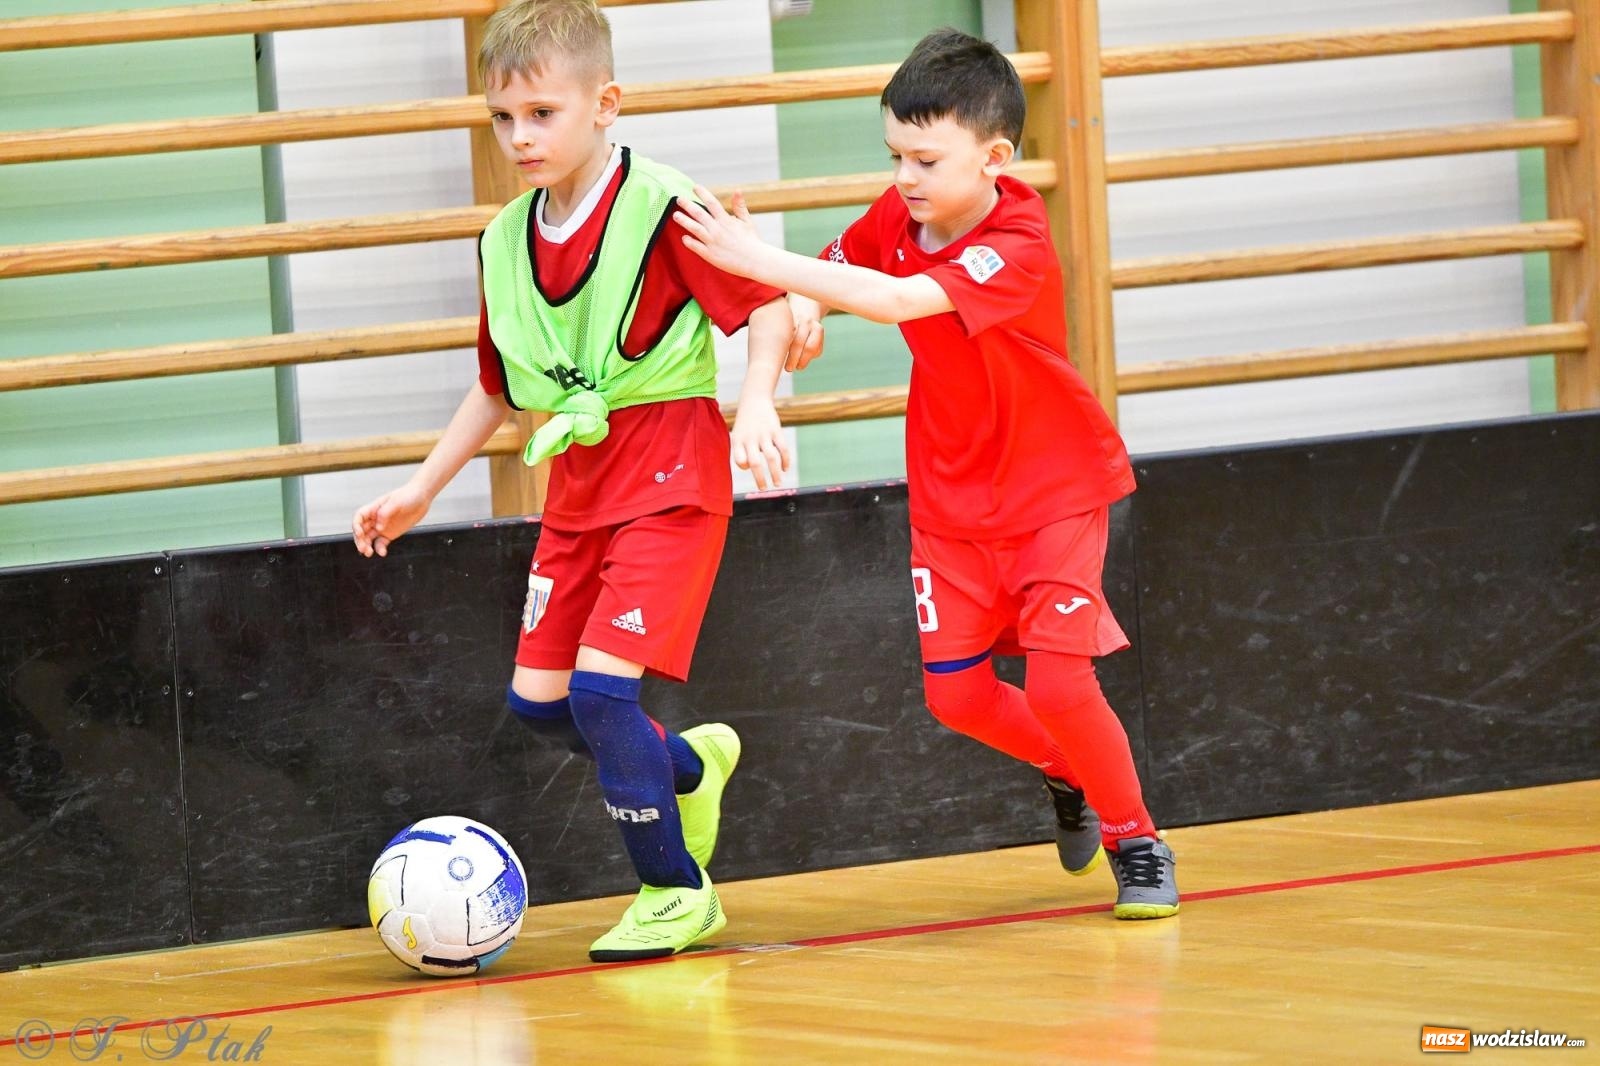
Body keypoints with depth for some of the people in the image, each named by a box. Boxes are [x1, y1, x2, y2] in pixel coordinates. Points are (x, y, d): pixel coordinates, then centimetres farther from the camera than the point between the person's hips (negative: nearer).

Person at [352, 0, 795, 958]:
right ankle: (689, 767, 36)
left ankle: (677, 892, 1)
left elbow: (768, 307, -15)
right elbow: (500, 388, 20)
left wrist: (757, 403, -32)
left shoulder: (664, 210, -15)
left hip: (669, 472, -7)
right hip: (578, 485, 8)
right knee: (539, 698, 6)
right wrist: (422, 490, 19)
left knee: (602, 684, -16)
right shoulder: (505, 244, 7)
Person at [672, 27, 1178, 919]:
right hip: (952, 496, 6)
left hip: (1052, 489, -6)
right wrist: (805, 311, -13)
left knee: (1056, 681, -15)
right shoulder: (898, 216, -9)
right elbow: (841, 271, 12)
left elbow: (902, 300, -44)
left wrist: (763, 261, -46)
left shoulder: (1018, 246, -30)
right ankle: (1069, 774, 30)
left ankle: (1137, 844, 7)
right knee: (958, 695, 0)